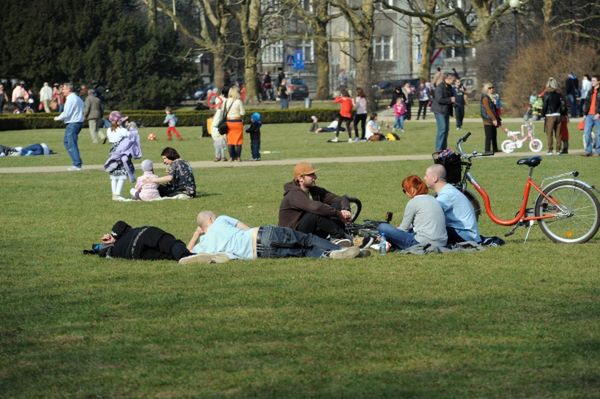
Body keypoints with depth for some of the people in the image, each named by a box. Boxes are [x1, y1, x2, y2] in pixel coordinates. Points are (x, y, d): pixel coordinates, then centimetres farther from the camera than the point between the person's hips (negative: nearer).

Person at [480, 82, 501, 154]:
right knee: (489, 136, -9)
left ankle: (495, 148, 19)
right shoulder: (485, 98, -11)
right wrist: (493, 119, -19)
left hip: (493, 120, 9)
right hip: (488, 120, -9)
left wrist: (497, 119, 15)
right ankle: (487, 150, -7)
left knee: (494, 135, 12)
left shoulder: (491, 97, 18)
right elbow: (488, 109, -17)